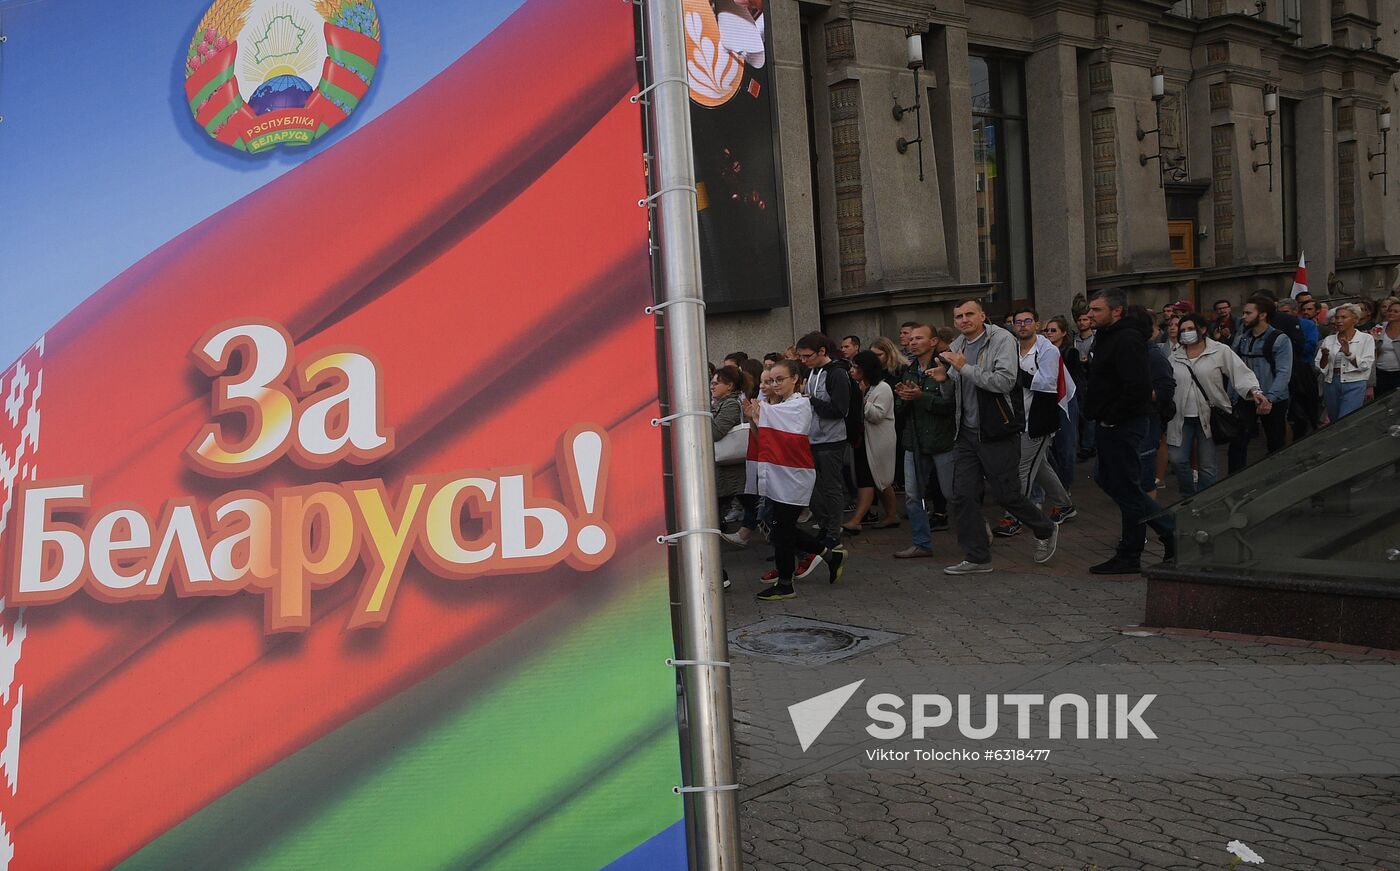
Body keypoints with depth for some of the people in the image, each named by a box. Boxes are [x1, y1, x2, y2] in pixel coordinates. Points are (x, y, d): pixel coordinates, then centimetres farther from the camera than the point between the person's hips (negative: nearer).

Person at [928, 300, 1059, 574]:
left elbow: (1005, 381, -23)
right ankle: (977, 558, 12)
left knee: (1006, 494, -1)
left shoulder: (1001, 339, -10)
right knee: (963, 496, 1)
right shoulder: (956, 347, 12)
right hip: (966, 433, 7)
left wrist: (965, 368, -20)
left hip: (997, 431, -6)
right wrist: (944, 379, 2)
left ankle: (1046, 531, 26)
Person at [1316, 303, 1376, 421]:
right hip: (1331, 384, 4)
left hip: (1354, 384, -4)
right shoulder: (1329, 340, 10)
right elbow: (1321, 368, 6)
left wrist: (1348, 353, -20)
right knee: (1335, 423, 11)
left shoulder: (1366, 339, 2)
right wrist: (1325, 356, -14)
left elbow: (1365, 366, -8)